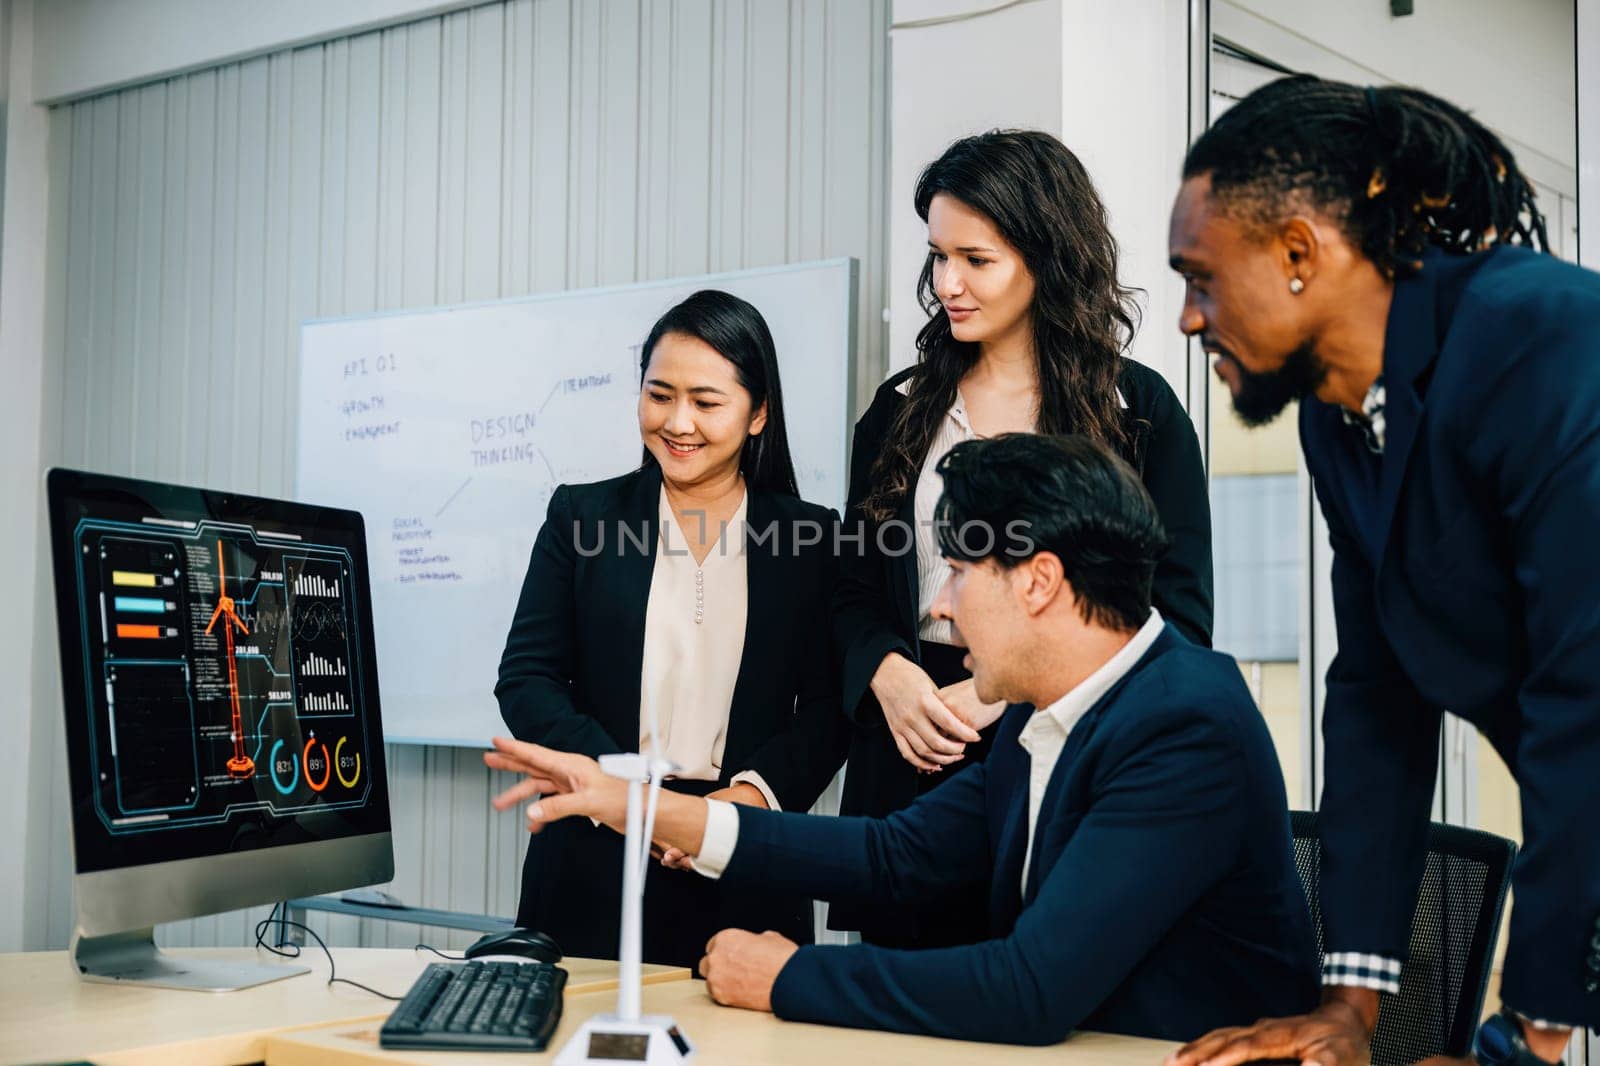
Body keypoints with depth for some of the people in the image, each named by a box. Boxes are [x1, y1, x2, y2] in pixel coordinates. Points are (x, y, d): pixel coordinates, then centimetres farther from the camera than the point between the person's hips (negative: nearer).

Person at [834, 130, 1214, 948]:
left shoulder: (1137, 409, 1)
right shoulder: (902, 407, 13)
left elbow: (1178, 618, -3)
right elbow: (853, 591, 15)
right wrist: (890, 676, -7)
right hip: (912, 769, 3)